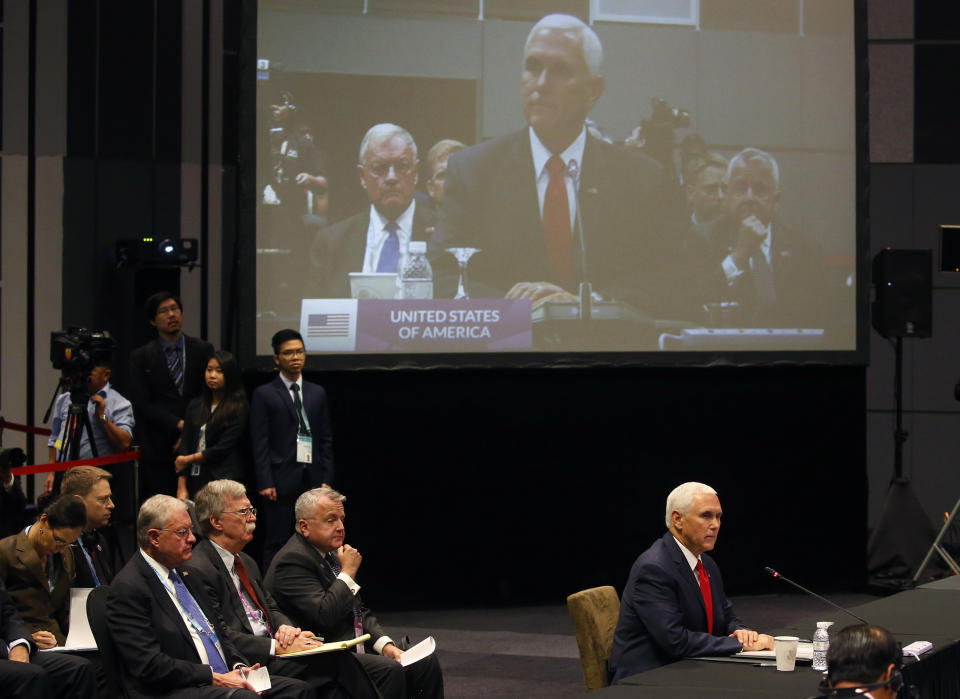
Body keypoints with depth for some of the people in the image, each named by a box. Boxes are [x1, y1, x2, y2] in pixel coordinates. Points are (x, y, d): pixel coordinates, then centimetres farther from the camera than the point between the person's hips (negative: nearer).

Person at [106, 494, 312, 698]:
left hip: (222, 679, 9)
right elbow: (149, 665, -16)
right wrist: (215, 678, -16)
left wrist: (239, 667, 4)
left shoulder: (184, 574, 19)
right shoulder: (128, 589, -9)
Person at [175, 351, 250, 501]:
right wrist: (181, 487, 1)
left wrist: (188, 459, 1)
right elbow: (185, 444, 9)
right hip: (196, 481, 4)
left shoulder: (238, 409, -2)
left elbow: (223, 448, -7)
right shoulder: (195, 405, 14)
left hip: (224, 482, -4)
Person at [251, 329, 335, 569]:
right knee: (276, 542, -2)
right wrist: (265, 483, -10)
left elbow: (326, 439, 14)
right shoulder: (264, 395, 2)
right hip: (281, 482, -4)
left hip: (312, 481, 4)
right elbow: (260, 443, -3)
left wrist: (326, 479, 5)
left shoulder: (317, 393, 15)